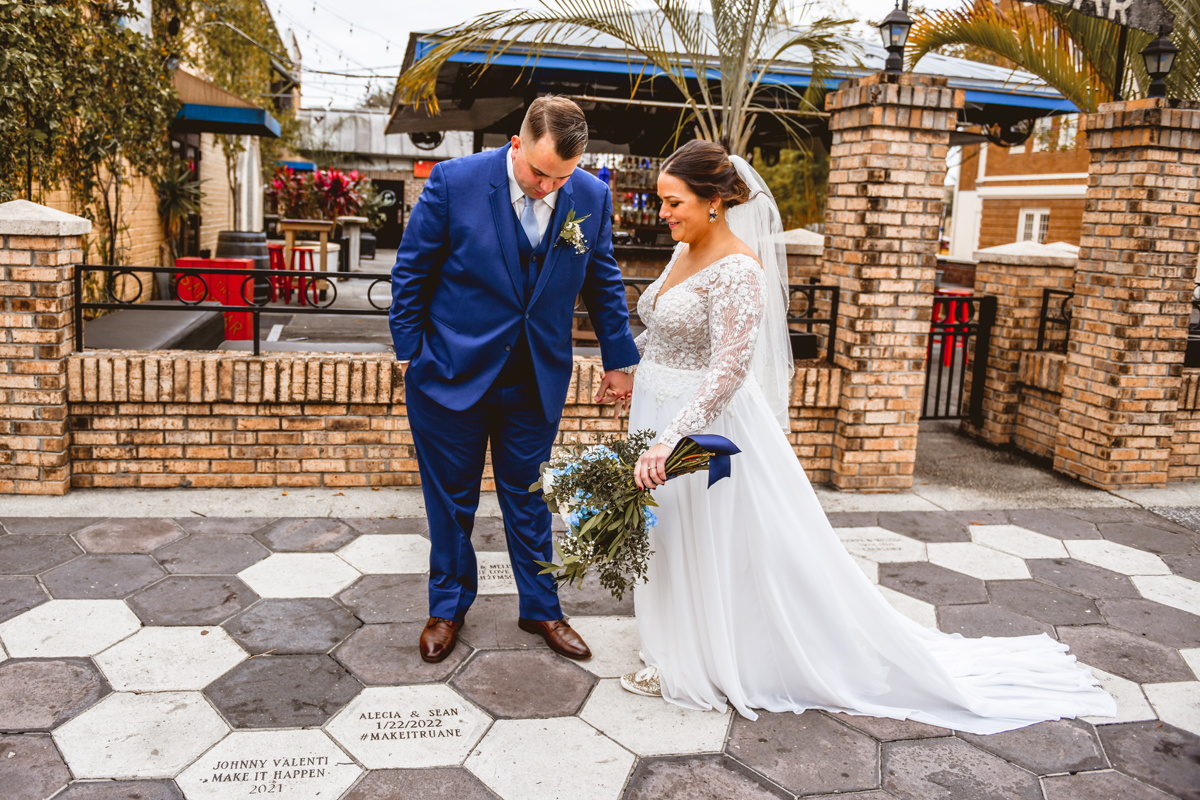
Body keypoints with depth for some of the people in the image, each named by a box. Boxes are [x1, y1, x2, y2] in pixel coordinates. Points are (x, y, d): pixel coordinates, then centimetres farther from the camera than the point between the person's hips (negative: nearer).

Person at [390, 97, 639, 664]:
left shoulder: (591, 197, -5)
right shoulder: (454, 181, -13)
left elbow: (603, 282, 8)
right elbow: (410, 272, -4)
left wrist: (618, 360, 11)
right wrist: (409, 353, -1)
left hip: (537, 379, 2)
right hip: (453, 372, -1)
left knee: (528, 498, 13)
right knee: (451, 499, 12)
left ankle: (540, 609, 31)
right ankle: (448, 607, 32)